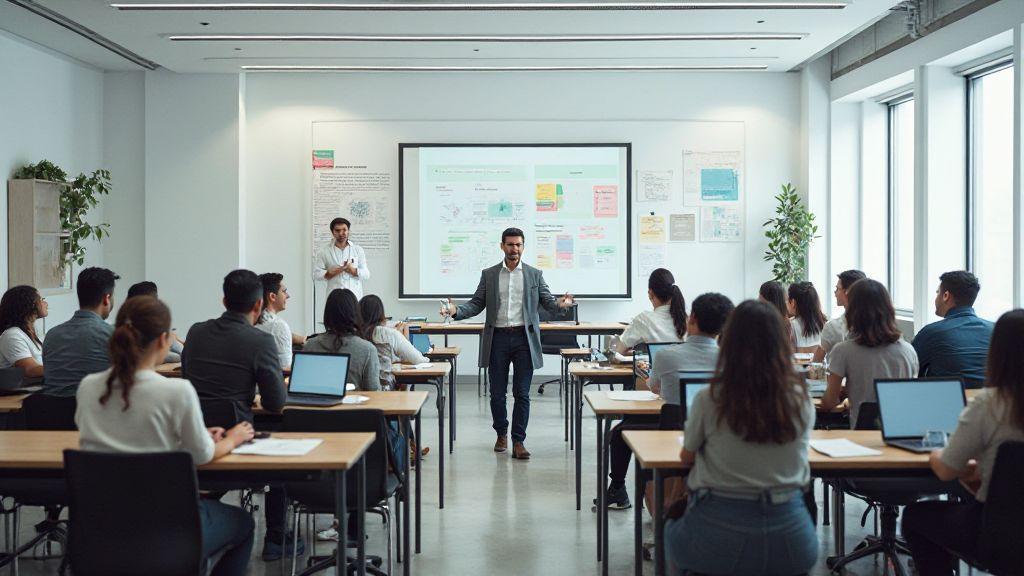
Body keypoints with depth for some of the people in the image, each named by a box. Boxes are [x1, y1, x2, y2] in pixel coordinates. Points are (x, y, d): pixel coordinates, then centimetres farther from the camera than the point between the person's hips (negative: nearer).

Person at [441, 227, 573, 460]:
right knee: (497, 393, 8)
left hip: (524, 338, -1)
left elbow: (547, 300, 2)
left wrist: (559, 303, -20)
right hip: (498, 338, 1)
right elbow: (476, 304, 6)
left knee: (522, 394, 0)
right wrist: (456, 311, -11)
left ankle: (518, 441, 7)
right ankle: (501, 433, 28)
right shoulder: (489, 274, 8)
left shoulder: (534, 274, 7)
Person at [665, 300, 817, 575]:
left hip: (717, 542, -2)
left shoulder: (709, 400, -13)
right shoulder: (801, 400, -5)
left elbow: (686, 457, 5)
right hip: (791, 543, 3)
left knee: (671, 528, 29)